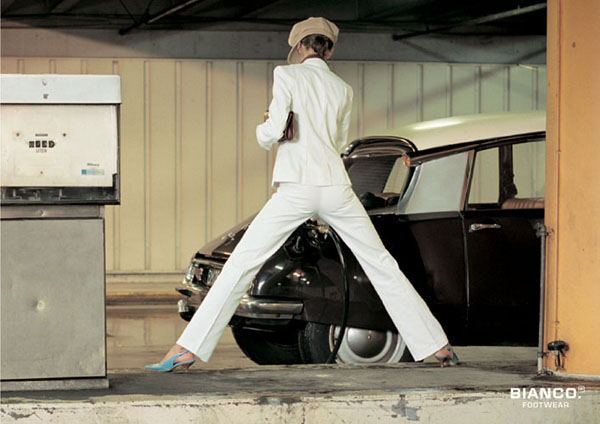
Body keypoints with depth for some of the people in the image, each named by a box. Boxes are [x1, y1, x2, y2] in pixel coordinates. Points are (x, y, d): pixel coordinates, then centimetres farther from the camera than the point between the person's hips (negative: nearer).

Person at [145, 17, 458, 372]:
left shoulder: (287, 76, 3)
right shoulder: (343, 89, 17)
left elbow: (274, 132, -9)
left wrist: (263, 131, 13)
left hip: (297, 189, -4)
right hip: (336, 187, 4)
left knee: (240, 266, -2)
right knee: (382, 266, 12)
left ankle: (188, 349, -10)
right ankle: (437, 345, 12)